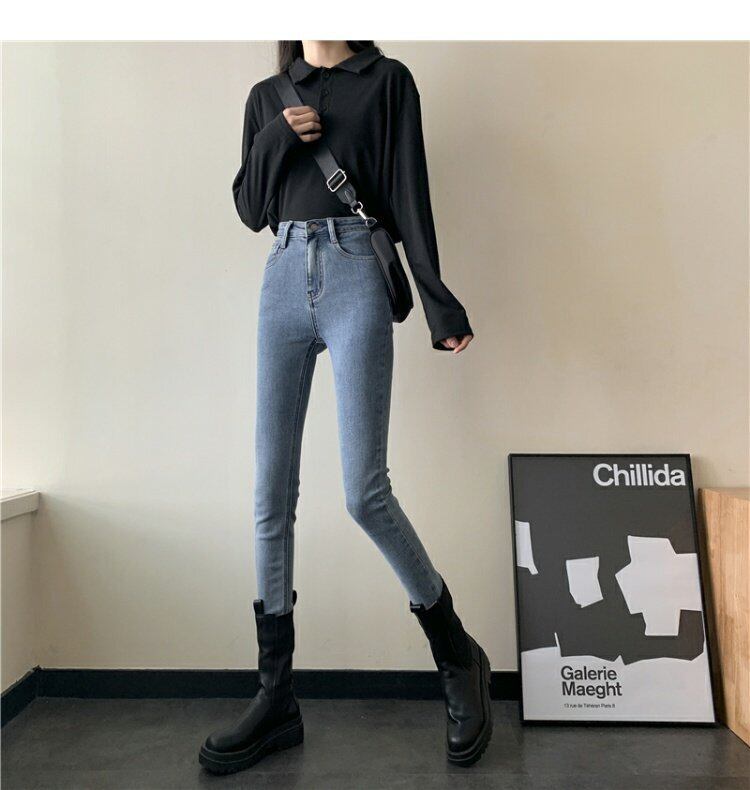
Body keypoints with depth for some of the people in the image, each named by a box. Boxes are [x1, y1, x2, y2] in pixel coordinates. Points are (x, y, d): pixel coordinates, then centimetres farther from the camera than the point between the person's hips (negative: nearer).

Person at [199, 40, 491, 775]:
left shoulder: (386, 81, 12)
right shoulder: (267, 96, 23)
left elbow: (409, 194, 2)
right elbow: (250, 208, 18)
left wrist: (439, 301, -6)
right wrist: (274, 141, 1)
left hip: (355, 277, -4)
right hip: (283, 279, 5)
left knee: (365, 493, -11)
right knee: (271, 493, -1)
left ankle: (458, 657, 14)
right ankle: (276, 696, 12)